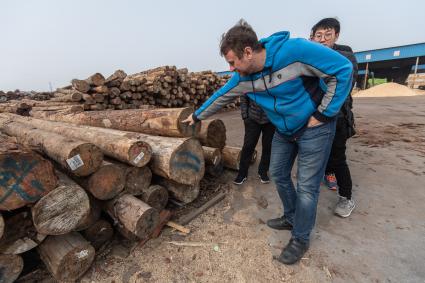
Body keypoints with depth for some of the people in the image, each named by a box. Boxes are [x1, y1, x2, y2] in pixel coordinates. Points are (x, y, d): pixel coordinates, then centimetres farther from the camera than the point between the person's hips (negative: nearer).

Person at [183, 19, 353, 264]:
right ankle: (291, 218, 37)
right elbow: (220, 97, 5)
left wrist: (323, 114, -19)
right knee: (279, 174, 13)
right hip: (284, 131, 6)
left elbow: (343, 69, -19)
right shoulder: (242, 77, -9)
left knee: (307, 186, -1)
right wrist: (197, 116, 15)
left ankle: (301, 239, 20)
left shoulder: (295, 51, -27)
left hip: (313, 128, -6)